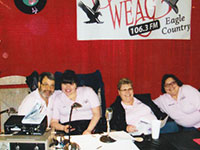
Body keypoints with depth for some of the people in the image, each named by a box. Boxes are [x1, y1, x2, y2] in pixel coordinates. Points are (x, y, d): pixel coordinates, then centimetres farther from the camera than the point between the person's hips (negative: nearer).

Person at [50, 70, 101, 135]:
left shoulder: (88, 91, 9)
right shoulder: (57, 99, 12)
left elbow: (97, 114, 1)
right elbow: (53, 122, 10)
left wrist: (88, 130, -14)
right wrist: (63, 128, -13)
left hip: (90, 125, -1)